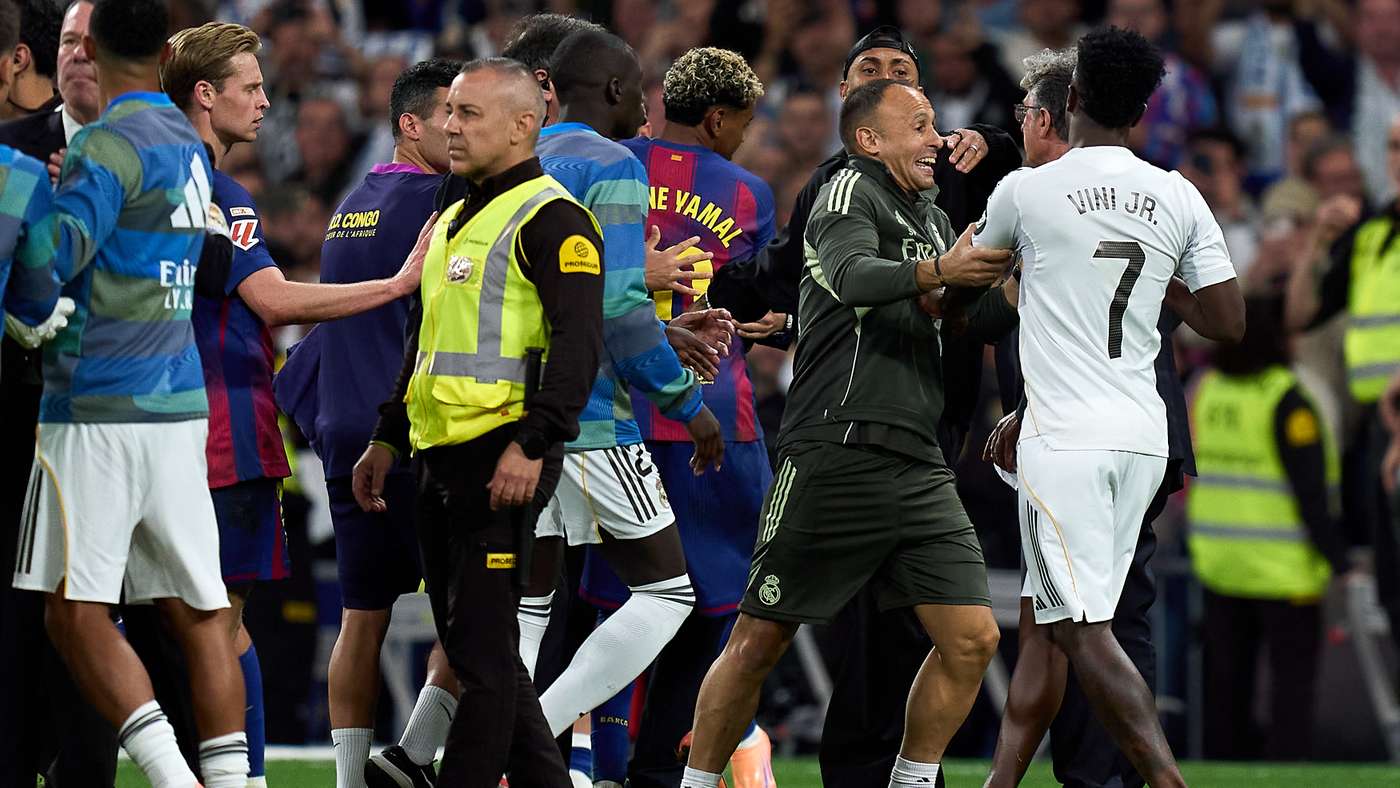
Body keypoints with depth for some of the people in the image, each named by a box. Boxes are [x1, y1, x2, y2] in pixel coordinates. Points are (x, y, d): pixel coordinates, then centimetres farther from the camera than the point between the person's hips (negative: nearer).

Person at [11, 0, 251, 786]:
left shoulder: (111, 144, -10)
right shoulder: (188, 141, 14)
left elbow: (58, 252, -20)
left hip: (99, 408, -7)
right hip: (179, 405, 8)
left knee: (76, 610, -4)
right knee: (197, 611, 6)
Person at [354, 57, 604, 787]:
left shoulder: (551, 220, -9)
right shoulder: (456, 220, 21)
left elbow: (578, 343, -18)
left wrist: (532, 445, -25)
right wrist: (387, 438, 26)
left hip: (503, 465, -10)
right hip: (441, 463, 10)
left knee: (482, 652, -8)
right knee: (470, 648, 11)